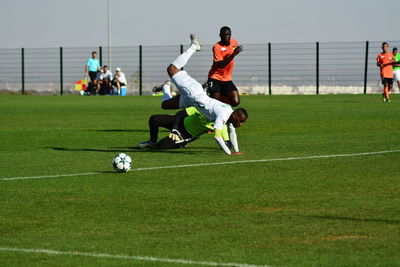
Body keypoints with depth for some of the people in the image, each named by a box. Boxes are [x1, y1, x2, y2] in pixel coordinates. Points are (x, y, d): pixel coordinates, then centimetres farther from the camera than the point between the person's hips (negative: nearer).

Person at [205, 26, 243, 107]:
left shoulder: (234, 42, 3)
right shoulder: (216, 47, -17)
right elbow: (220, 65, -28)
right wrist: (234, 54, -34)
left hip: (227, 79, 5)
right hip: (215, 79, -5)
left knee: (235, 102, -10)